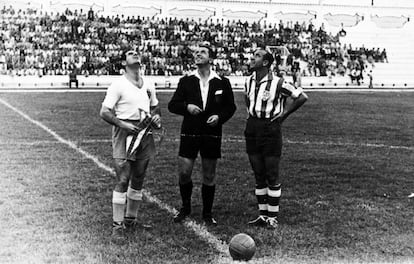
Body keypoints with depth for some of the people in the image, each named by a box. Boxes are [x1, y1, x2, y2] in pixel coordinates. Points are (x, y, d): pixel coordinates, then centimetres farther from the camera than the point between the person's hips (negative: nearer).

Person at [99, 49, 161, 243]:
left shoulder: (148, 86, 14)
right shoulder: (118, 85, -6)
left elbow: (155, 107, 27)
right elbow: (104, 112, -8)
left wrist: (156, 117, 5)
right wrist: (123, 124, -20)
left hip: (144, 133, 6)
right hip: (125, 133, -6)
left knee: (138, 180, 11)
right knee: (122, 180, -9)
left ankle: (131, 219, 25)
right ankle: (117, 226, -4)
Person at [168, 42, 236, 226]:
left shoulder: (222, 83, 3)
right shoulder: (186, 81, 4)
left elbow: (230, 107, 9)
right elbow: (172, 105, 5)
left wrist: (219, 117, -10)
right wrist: (187, 107, -14)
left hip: (212, 135, 0)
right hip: (189, 133, 0)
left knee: (209, 176, 7)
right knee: (184, 173, -1)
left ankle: (207, 213, 20)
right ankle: (185, 208, 22)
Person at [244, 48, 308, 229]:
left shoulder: (277, 83, -13)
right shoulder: (249, 81, 7)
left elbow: (302, 97, -8)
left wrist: (284, 113, -5)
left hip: (270, 130, -6)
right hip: (252, 129, 6)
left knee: (272, 176, 0)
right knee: (258, 176, 11)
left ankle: (273, 217, 8)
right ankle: (262, 215, 19)